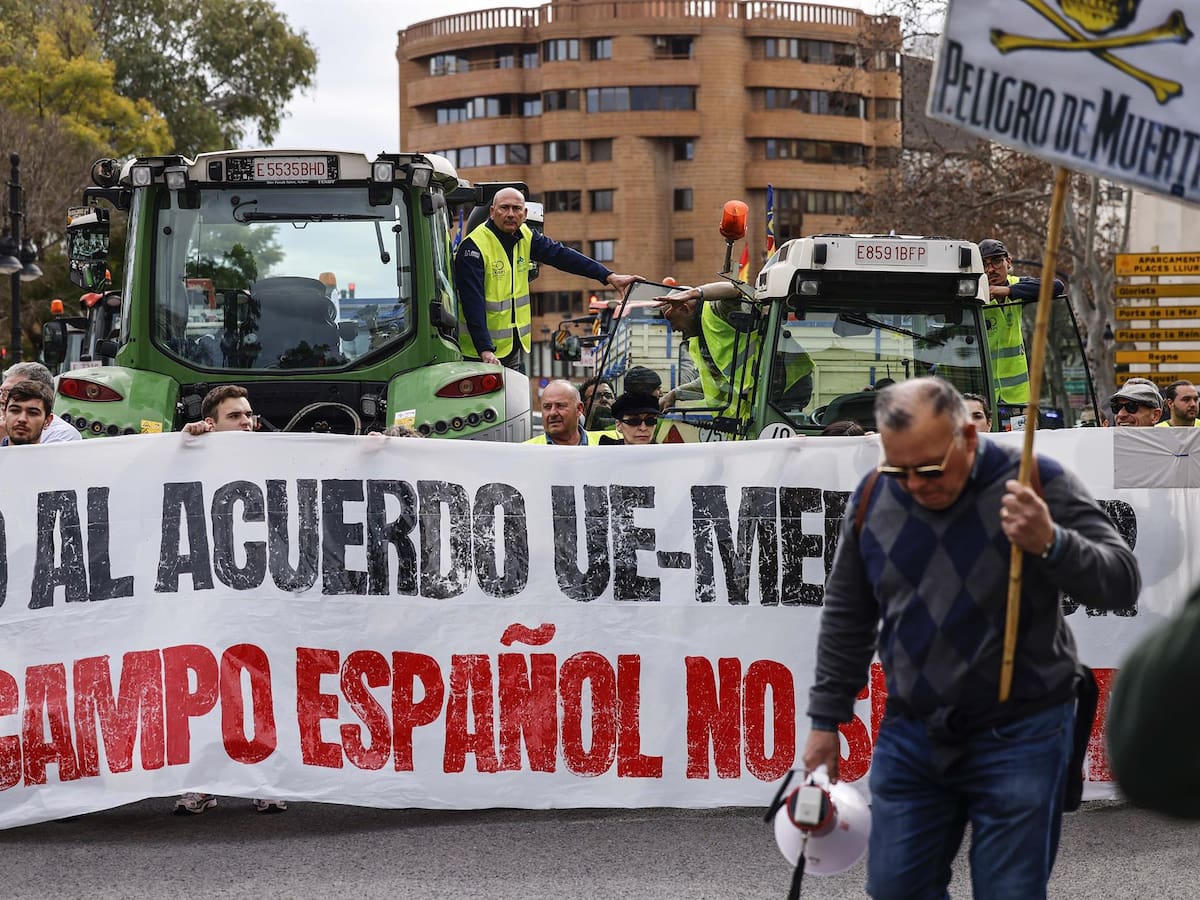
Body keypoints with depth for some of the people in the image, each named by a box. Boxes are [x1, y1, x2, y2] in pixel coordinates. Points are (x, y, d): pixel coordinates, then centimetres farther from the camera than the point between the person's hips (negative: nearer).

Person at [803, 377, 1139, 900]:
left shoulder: (1037, 484, -12)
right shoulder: (872, 498, 0)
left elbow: (1121, 583, -14)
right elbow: (847, 616, 11)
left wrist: (1051, 543, -32)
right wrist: (826, 719, 13)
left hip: (1018, 736, -4)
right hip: (910, 732, 4)